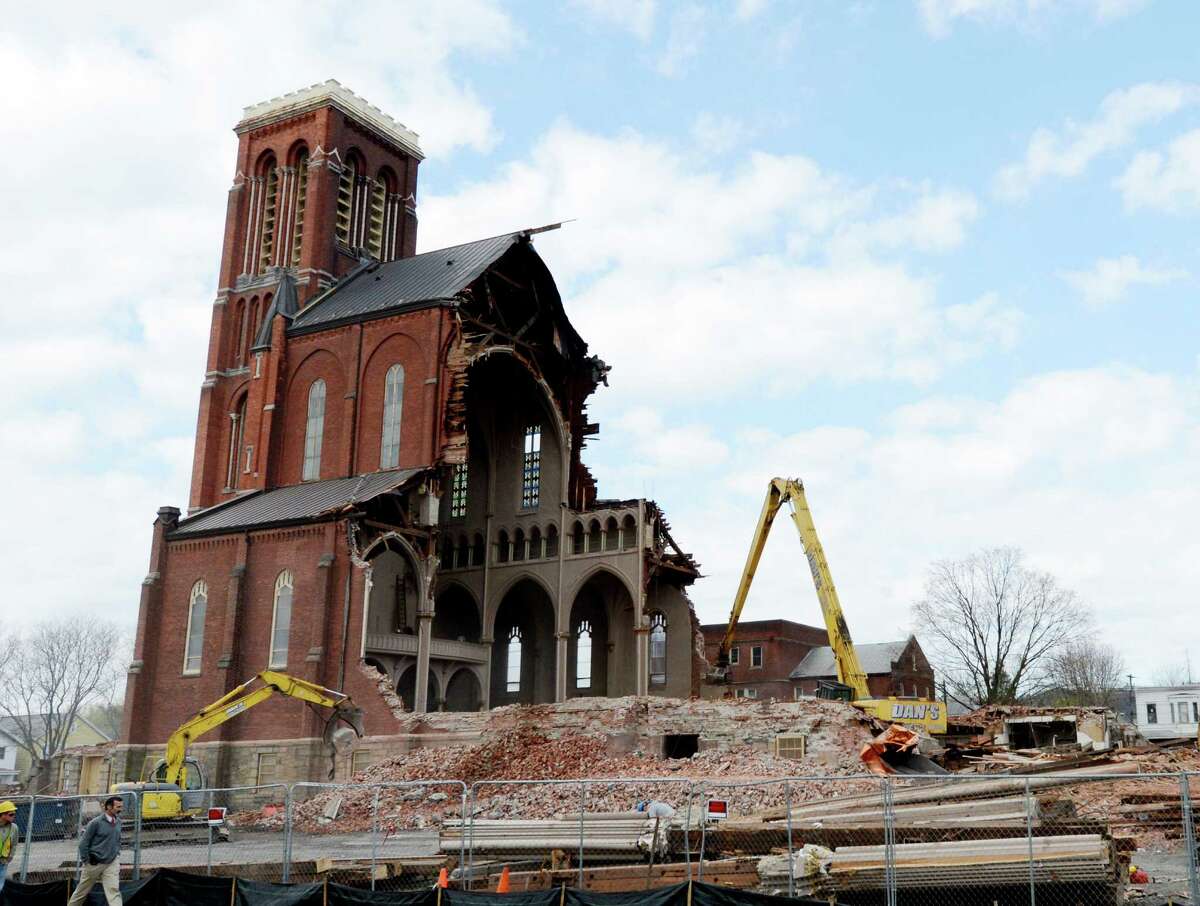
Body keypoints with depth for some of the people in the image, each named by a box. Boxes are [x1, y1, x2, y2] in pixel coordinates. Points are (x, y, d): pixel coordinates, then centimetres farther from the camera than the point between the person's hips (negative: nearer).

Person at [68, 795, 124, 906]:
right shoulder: (96, 822, -16)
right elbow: (83, 843, -11)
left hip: (111, 864, 3)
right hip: (94, 864, -3)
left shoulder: (118, 821, 2)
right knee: (82, 892, 15)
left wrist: (117, 855, 11)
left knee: (114, 890, -10)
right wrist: (86, 862, -9)